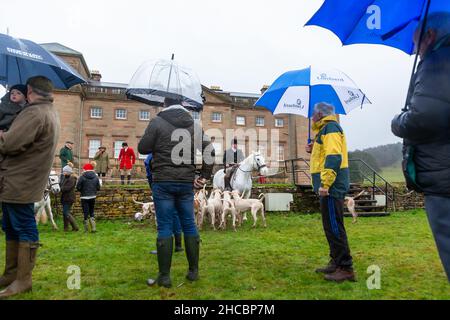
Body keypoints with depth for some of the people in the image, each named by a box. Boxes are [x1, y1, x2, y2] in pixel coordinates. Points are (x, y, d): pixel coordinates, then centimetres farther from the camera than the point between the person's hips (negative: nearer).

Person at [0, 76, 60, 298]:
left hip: (20, 182, -10)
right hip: (21, 180, 10)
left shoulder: (34, 113, -17)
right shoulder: (50, 113, 17)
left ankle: (23, 280, 9)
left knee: (24, 229, -2)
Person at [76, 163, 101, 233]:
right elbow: (98, 188, 3)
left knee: (86, 213, 3)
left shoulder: (82, 177, -11)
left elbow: (78, 187, -9)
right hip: (93, 197, 4)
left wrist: (82, 191, 12)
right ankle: (93, 228, 8)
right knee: (92, 212, 15)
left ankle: (86, 229, 9)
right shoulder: (96, 177, 0)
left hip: (84, 197, -4)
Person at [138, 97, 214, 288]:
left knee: (165, 227, 1)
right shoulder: (194, 124, 8)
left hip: (163, 182, -3)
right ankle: (193, 271, 19)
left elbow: (143, 148, -3)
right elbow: (209, 150, 6)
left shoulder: (157, 122, -4)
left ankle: (164, 276, 6)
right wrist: (204, 176, 9)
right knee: (189, 225, 11)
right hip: (187, 183, 4)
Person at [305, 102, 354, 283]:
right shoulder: (326, 129, 22)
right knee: (331, 226, 15)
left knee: (334, 227, -7)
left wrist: (325, 184, -25)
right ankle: (336, 263, 25)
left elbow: (334, 157, -21)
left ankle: (346, 268, 0)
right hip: (332, 186, 11)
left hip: (331, 186, -11)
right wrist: (314, 150, 12)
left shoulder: (330, 128, -10)